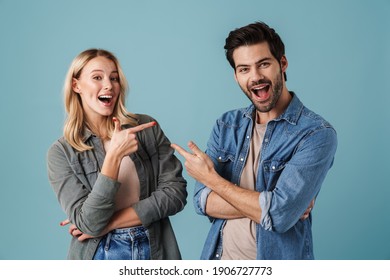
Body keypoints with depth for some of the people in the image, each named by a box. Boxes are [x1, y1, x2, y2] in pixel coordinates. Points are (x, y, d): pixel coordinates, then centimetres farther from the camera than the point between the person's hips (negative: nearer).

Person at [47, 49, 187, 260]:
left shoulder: (147, 127, -6)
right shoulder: (61, 152, -9)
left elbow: (175, 193, -10)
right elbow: (89, 223, -18)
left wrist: (110, 223, -15)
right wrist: (114, 155, -27)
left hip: (155, 251, 1)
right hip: (99, 255, -1)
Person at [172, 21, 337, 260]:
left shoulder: (317, 134, -17)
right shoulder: (226, 126, -1)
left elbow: (279, 216, -25)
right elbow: (203, 201, -7)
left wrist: (210, 177, -14)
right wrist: (267, 204, -20)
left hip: (276, 259, -4)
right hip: (220, 257, 4)